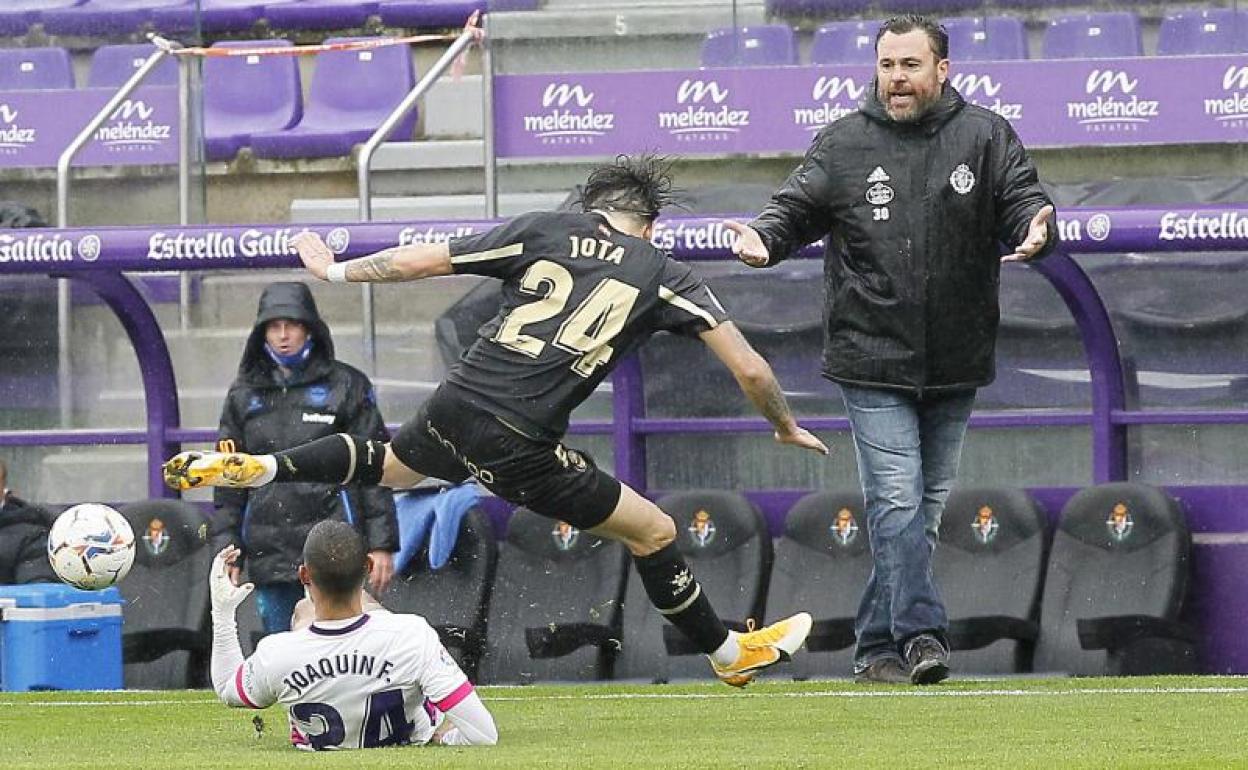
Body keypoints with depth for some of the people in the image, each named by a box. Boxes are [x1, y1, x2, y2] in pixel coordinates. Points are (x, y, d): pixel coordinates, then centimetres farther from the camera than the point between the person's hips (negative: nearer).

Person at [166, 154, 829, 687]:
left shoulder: (544, 229, 11)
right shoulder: (664, 276, 6)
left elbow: (422, 260, 13)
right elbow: (749, 370, 4)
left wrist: (336, 271, 28)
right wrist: (786, 428, 24)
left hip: (454, 407, 4)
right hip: (521, 449, -4)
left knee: (387, 464, 38)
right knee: (654, 533, 14)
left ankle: (254, 468, 29)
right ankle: (729, 653, 26)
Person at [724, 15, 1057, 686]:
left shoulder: (986, 139, 3)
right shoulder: (842, 145, 2)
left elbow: (1024, 201, -2)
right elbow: (795, 206, 1)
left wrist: (1035, 231, -25)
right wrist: (765, 236, -20)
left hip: (955, 368, 3)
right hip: (873, 362, -2)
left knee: (927, 506, 10)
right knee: (897, 501, -13)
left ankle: (877, 646, 20)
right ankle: (922, 636, -17)